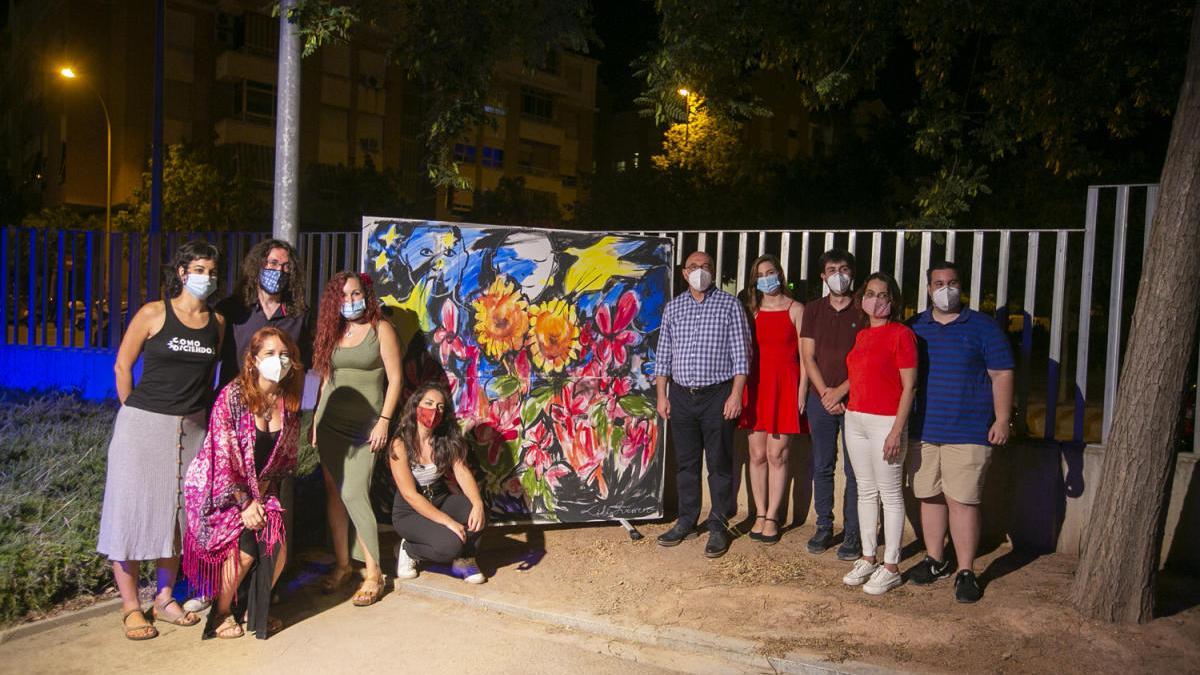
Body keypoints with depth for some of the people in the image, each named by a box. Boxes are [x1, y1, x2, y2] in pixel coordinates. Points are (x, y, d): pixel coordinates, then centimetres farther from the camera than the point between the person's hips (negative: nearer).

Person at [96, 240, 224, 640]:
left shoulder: (217, 322, 5)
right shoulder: (153, 314, -6)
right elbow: (123, 366, 0)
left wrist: (200, 411, 10)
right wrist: (135, 411, 3)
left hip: (192, 429, 4)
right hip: (144, 425, -4)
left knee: (179, 512, 10)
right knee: (133, 510, 1)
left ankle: (165, 599, 24)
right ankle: (130, 607, 12)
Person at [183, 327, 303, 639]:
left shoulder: (289, 403, -1)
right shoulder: (233, 396, -17)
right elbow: (222, 457, -17)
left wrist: (260, 496, -4)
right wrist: (245, 503, -17)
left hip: (259, 489, 5)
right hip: (218, 490, -5)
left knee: (277, 547, -12)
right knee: (244, 547, -21)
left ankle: (254, 611, 15)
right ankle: (222, 613, 7)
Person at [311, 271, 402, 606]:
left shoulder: (381, 329, -3)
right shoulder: (332, 332, 11)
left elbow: (394, 379, -6)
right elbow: (327, 378, 16)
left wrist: (384, 421, -12)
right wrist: (317, 419, 12)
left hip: (364, 424, -5)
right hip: (330, 421, 5)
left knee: (354, 494, -12)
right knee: (333, 492, 6)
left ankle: (373, 574, -3)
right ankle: (342, 564, 19)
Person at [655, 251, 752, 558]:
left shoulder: (729, 305, -1)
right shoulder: (673, 307, 10)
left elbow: (740, 353, -4)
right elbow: (663, 354, 11)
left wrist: (736, 394, -11)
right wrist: (661, 394, 6)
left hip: (717, 395, -3)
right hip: (682, 395, 4)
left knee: (719, 463, 1)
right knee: (686, 463, 10)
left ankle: (719, 527, 11)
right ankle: (687, 522, 21)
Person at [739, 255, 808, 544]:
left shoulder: (796, 309, 1)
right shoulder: (752, 310, 11)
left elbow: (804, 354, -1)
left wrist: (802, 391, -8)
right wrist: (741, 388, 2)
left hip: (785, 384, -3)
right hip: (757, 383, 3)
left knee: (777, 455, -2)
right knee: (758, 454, 4)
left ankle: (772, 517, 7)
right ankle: (760, 514, 14)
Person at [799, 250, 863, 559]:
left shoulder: (863, 311, -1)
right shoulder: (813, 310, 9)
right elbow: (808, 355, 5)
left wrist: (841, 390, -11)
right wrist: (824, 393, -5)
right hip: (821, 399, 3)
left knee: (855, 470, 1)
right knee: (822, 467, 9)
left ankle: (852, 533, 9)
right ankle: (824, 527, 20)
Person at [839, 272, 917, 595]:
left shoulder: (901, 333, -9)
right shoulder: (861, 335, 13)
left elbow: (908, 386, -12)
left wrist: (897, 430, -17)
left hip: (885, 422, -7)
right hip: (855, 419, 7)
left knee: (890, 494, 0)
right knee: (865, 491, 13)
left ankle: (890, 568, 8)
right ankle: (868, 559, 22)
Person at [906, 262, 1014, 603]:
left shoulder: (982, 327, 2)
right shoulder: (915, 327, 11)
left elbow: (1002, 374, 0)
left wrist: (1002, 419, -7)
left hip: (967, 432, -4)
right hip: (923, 430, 4)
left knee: (962, 501, -5)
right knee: (929, 497, 11)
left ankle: (965, 572, 5)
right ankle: (935, 560, 25)